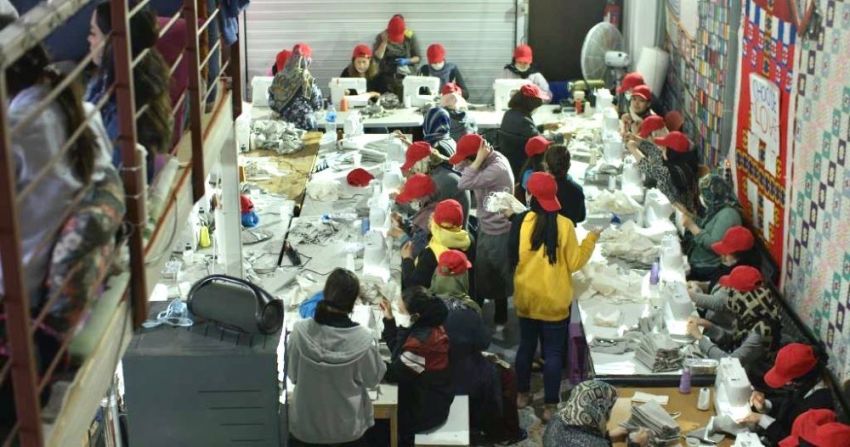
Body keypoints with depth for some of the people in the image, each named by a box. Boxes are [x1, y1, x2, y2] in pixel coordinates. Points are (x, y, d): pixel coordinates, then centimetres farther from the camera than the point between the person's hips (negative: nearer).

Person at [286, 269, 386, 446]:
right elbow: (373, 379, -7)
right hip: (347, 428, -1)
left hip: (305, 426, 1)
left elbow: (292, 374, -5)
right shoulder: (362, 339, -23)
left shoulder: (300, 331, -20)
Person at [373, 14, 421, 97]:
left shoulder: (410, 36, 0)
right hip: (387, 78, 1)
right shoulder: (381, 37, 2)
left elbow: (418, 58, 4)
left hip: (407, 77, 0)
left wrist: (407, 61, -13)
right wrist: (384, 42, -14)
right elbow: (377, 57, -8)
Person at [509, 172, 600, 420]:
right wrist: (591, 239, 4)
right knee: (553, 352, 7)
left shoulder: (520, 221, -11)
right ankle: (550, 406, 10)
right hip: (554, 301, -2)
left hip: (526, 298, 2)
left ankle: (522, 394, 32)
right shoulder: (564, 225, -14)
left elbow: (512, 259, -3)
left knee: (526, 346, 19)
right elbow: (574, 263, -8)